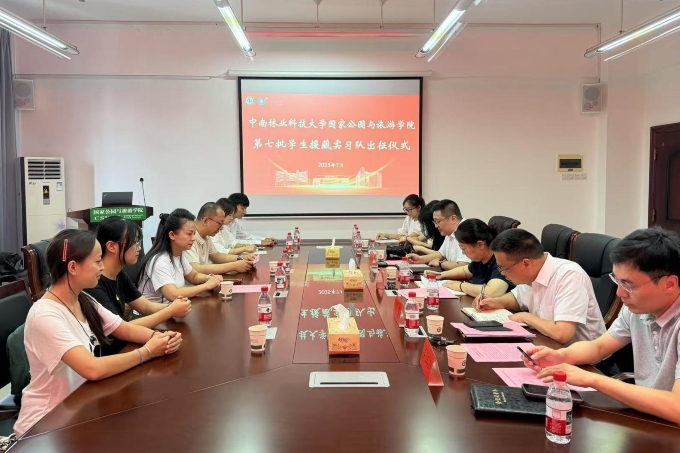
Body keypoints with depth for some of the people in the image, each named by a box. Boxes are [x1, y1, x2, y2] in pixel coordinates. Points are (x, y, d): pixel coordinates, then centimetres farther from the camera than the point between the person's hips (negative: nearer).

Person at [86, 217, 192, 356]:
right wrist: (171, 311, -24)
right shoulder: (93, 283, -24)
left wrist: (172, 306, -14)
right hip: (102, 356, -8)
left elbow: (146, 306, 7)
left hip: (121, 348, 8)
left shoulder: (120, 275, 5)